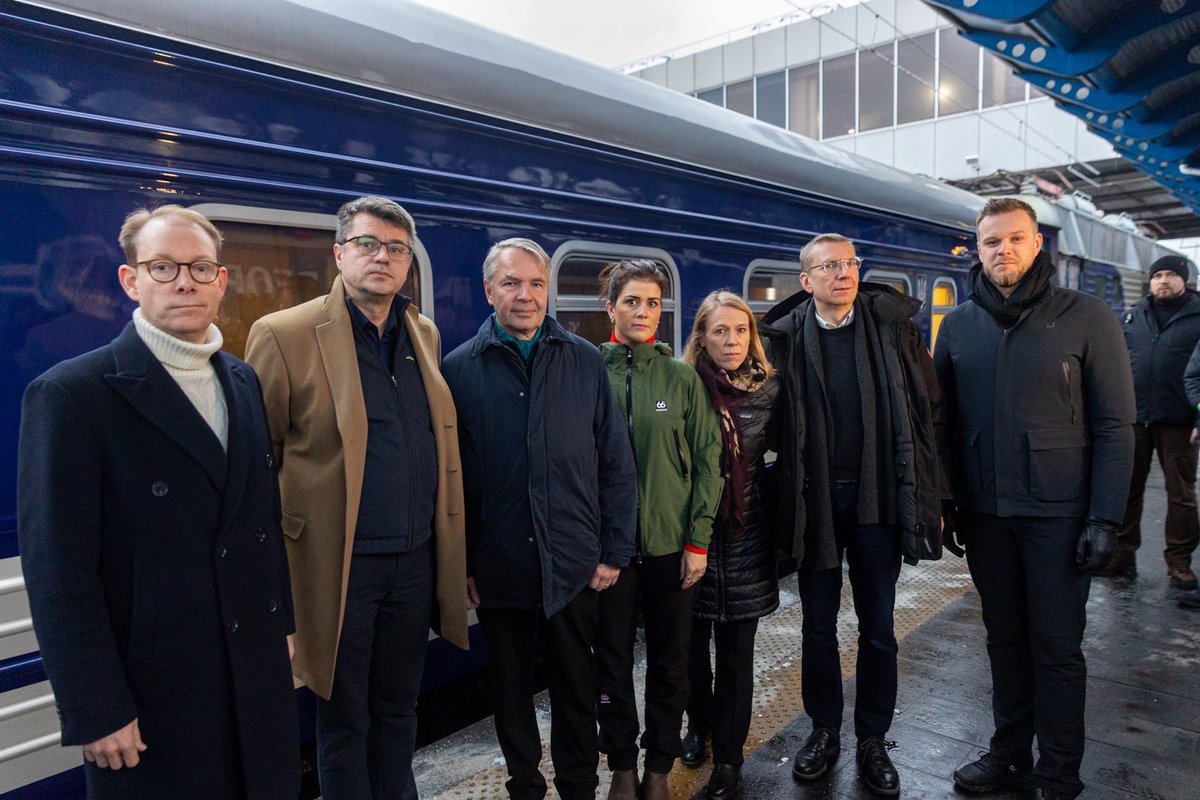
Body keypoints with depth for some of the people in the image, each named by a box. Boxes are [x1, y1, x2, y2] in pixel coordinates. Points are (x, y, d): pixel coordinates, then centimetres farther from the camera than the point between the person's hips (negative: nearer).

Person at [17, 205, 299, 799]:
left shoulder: (244, 383, 6)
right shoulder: (69, 394, -13)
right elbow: (57, 569, -14)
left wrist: (281, 623, 12)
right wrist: (96, 712, -13)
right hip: (149, 694, -5)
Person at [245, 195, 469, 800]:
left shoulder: (425, 335, 8)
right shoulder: (284, 335, -9)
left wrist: (448, 550, 9)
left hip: (416, 561, 5)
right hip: (339, 566, -4)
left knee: (397, 710, 21)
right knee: (344, 721, 14)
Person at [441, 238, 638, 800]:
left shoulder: (586, 362, 0)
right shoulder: (459, 368, -3)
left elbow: (616, 464, 1)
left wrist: (615, 551, -1)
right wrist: (461, 564, -3)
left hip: (574, 565, 1)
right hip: (498, 567, 0)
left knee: (577, 689, 15)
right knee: (510, 689, 17)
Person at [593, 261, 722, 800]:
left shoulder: (682, 377, 0)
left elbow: (706, 459, 1)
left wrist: (698, 541, -4)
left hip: (671, 542, 1)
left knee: (670, 659, 12)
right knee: (613, 659, 11)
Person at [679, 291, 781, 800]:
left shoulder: (768, 390, 0)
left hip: (746, 534, 1)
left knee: (736, 646, 6)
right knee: (693, 637, 12)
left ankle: (728, 754, 23)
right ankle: (699, 724, 38)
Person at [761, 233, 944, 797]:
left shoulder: (891, 324, -1)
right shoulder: (786, 337, -2)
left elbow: (927, 403, 0)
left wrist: (919, 482, -3)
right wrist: (791, 489, -2)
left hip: (876, 495, 0)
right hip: (815, 498, 0)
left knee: (877, 628, 11)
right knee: (818, 626, 12)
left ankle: (872, 740, 28)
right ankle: (824, 731, 31)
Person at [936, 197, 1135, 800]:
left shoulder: (1087, 318, -5)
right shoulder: (958, 325, 5)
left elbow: (1114, 425, -6)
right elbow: (945, 421, 8)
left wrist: (1105, 517, -11)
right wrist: (944, 505, 5)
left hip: (1058, 513, -3)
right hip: (983, 512, 3)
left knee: (1056, 647, 7)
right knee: (1004, 638, 16)